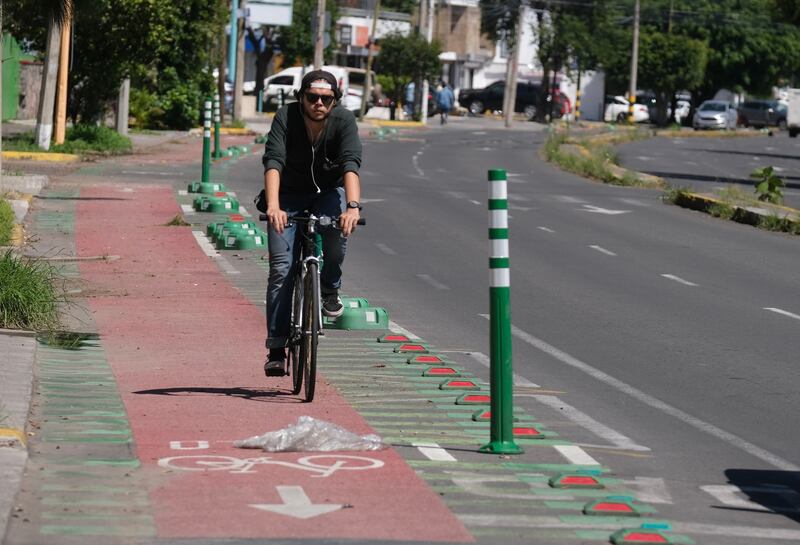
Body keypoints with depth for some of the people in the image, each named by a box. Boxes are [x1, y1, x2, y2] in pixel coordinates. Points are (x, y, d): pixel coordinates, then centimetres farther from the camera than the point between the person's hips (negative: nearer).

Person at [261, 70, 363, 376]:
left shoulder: (344, 121, -21)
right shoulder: (286, 118, -22)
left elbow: (351, 165, -34)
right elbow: (273, 162, -33)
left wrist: (352, 206, -51)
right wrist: (273, 206, -50)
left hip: (328, 192, 0)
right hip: (289, 196, 0)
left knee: (338, 231, -33)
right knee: (281, 270, -11)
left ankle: (330, 290, -4)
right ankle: (276, 349, -7)